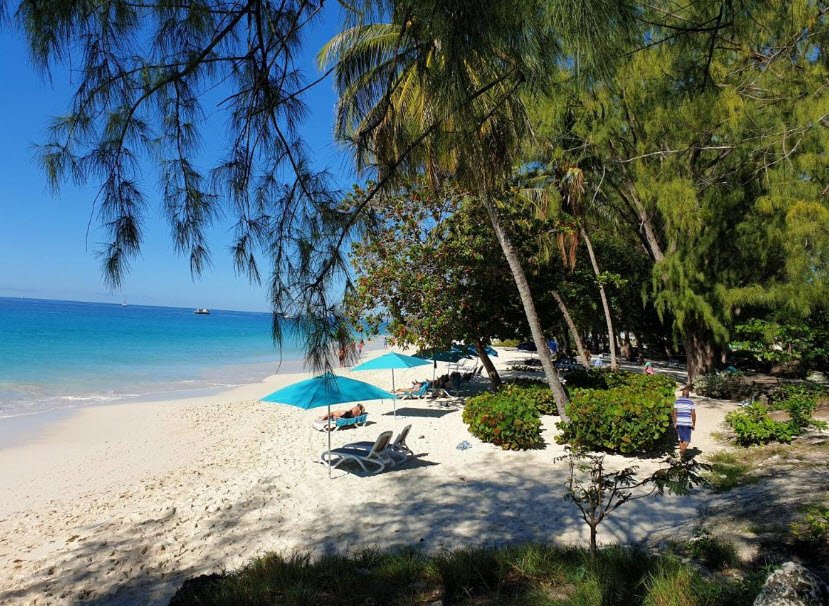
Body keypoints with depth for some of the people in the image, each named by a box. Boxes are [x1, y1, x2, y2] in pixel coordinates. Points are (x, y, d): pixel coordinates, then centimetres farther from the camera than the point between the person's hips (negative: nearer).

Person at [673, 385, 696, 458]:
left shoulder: (677, 401, 0)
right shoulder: (691, 402, -5)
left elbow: (675, 413, 0)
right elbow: (693, 414, -5)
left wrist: (675, 423, 8)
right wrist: (694, 424, 5)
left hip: (679, 423, 2)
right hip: (688, 423, -2)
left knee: (681, 439, 13)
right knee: (687, 440, 5)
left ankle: (682, 455, 16)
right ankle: (682, 451, -19)